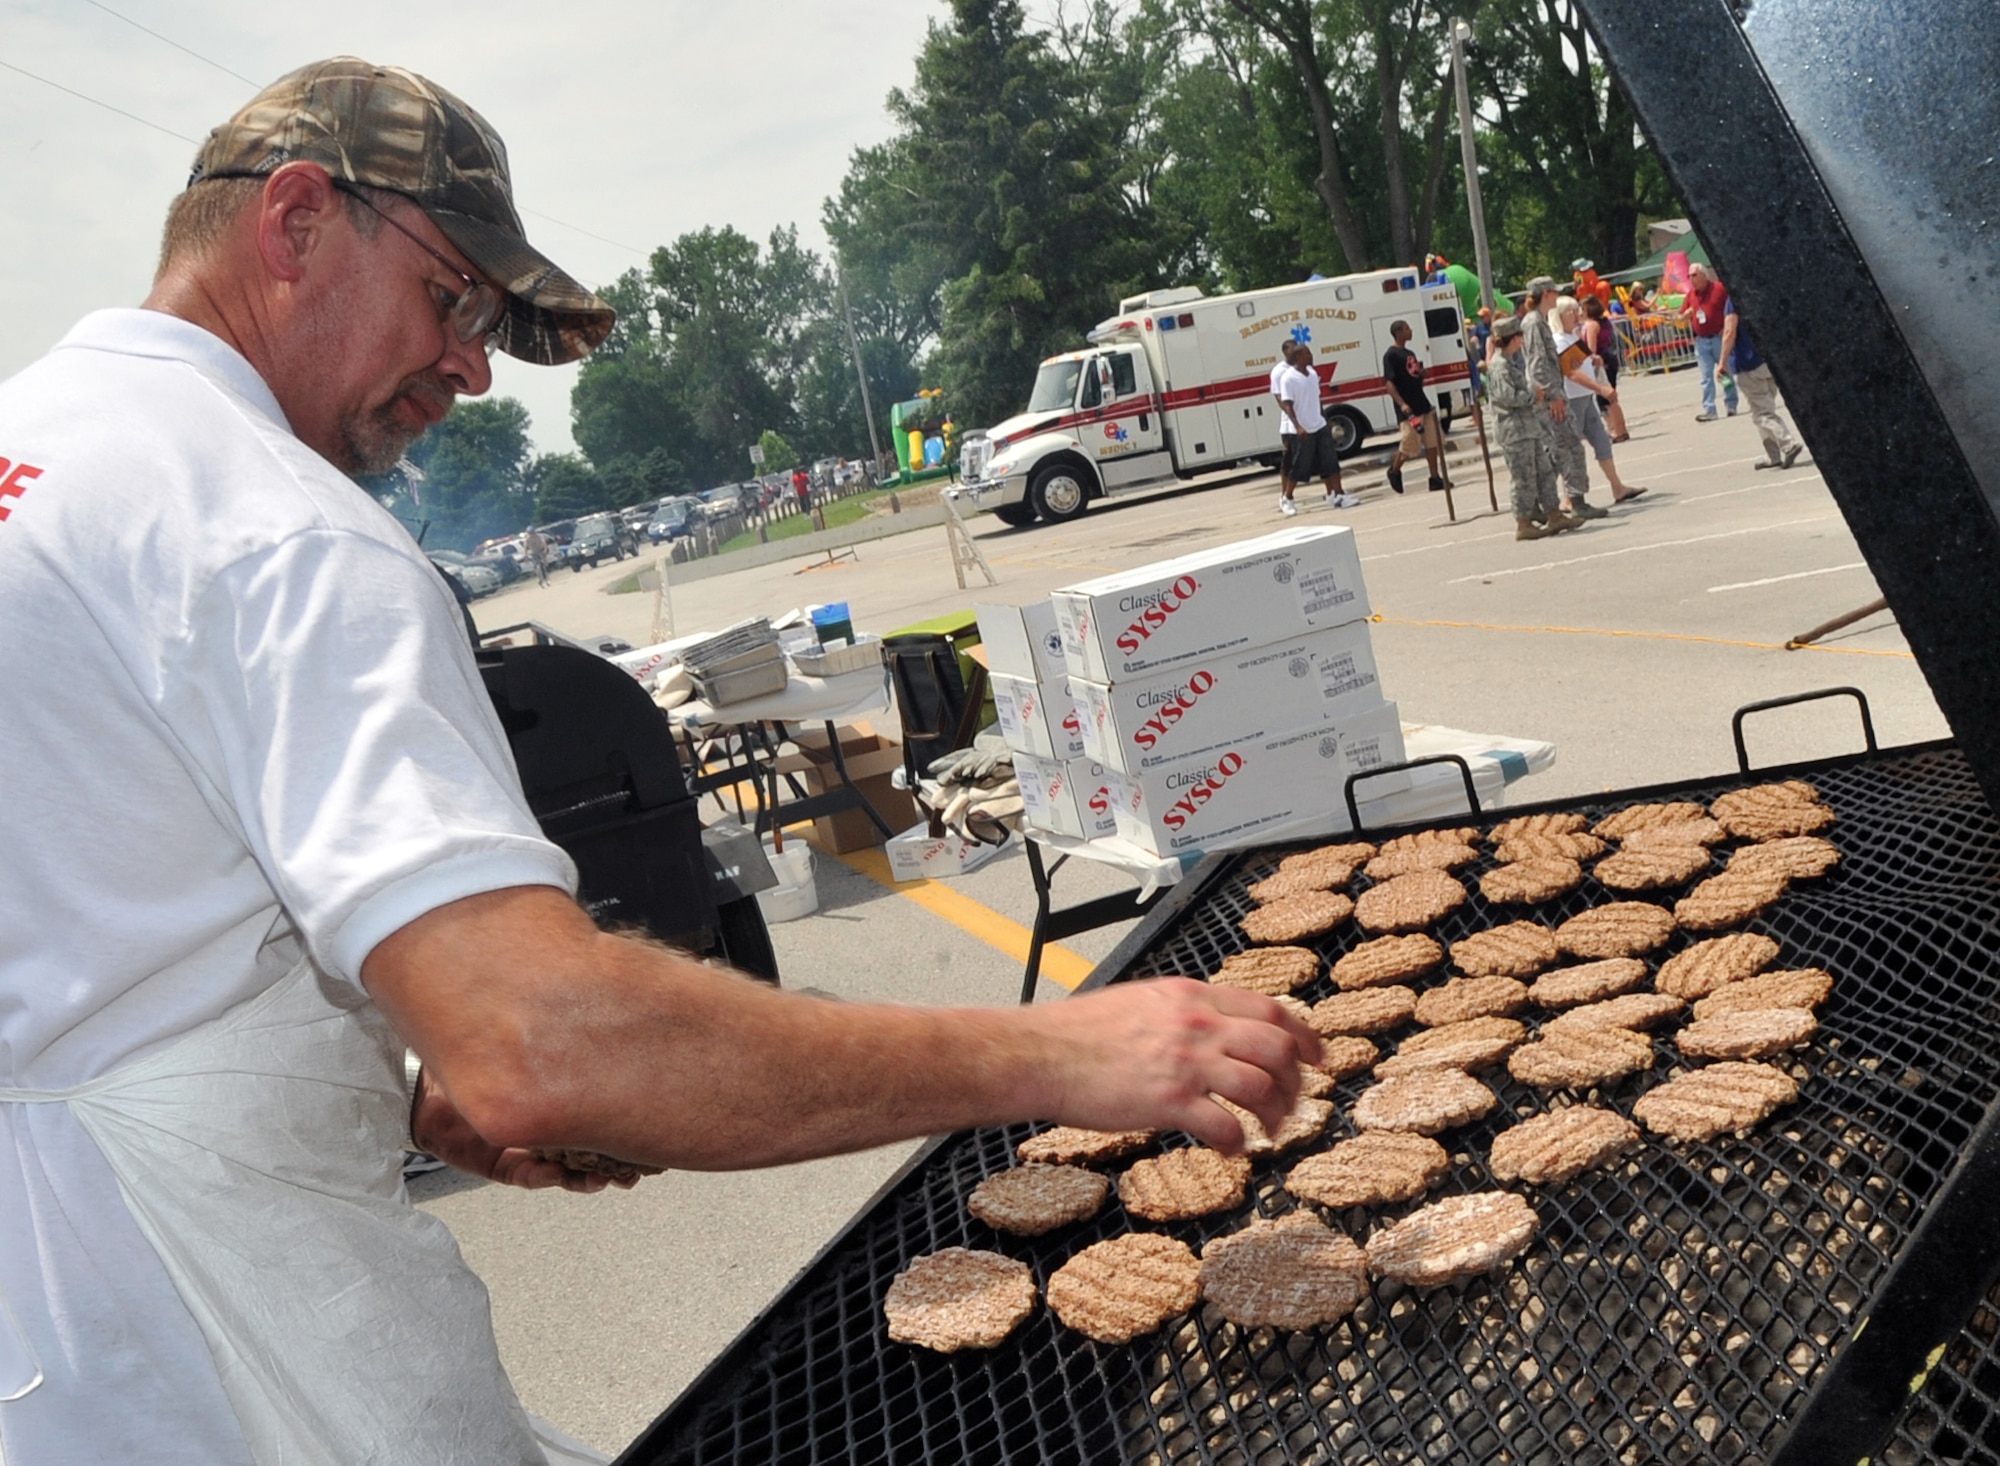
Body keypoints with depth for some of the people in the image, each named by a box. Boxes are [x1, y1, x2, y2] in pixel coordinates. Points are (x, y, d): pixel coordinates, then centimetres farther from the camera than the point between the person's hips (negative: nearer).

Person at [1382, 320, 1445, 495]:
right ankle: (1394, 471, 22)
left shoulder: (1410, 353, 16)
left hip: (1423, 405, 8)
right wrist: (1401, 404, -26)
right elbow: (1389, 383, -17)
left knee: (1433, 443, 5)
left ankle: (1435, 479, 11)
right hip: (1408, 410, -8)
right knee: (1409, 447, -4)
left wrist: (1422, 370, 8)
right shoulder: (1390, 355, -10)